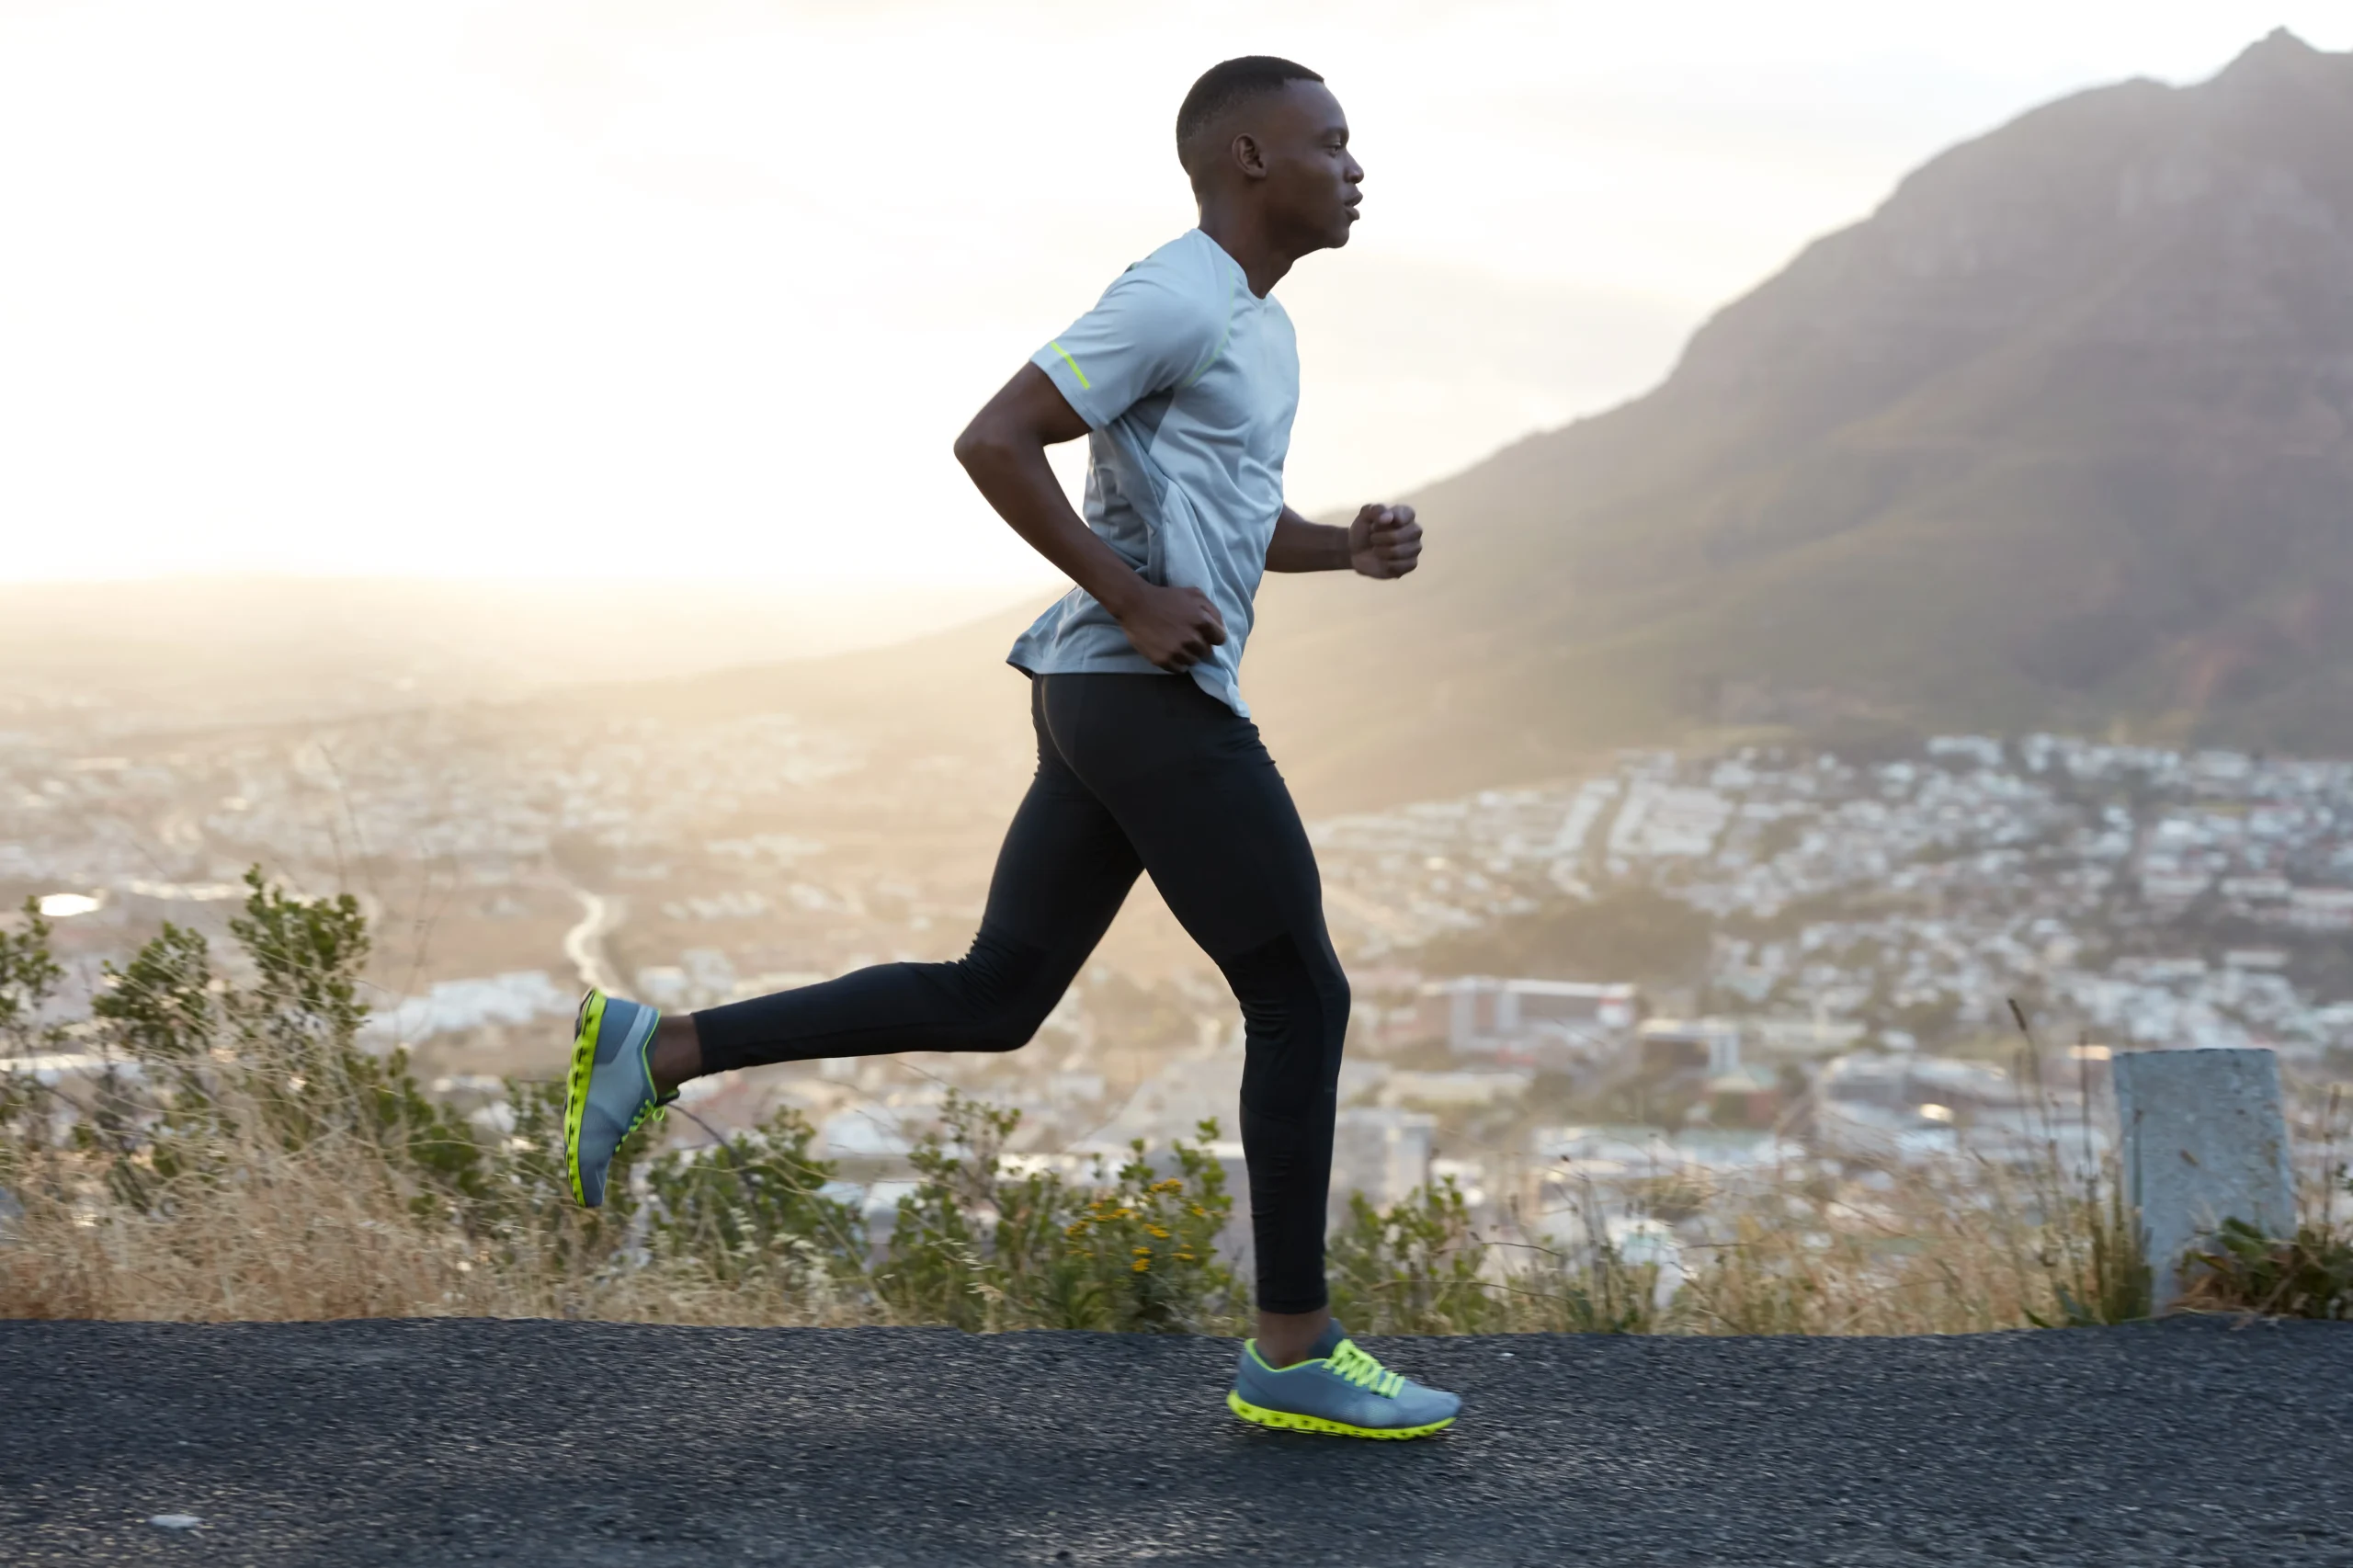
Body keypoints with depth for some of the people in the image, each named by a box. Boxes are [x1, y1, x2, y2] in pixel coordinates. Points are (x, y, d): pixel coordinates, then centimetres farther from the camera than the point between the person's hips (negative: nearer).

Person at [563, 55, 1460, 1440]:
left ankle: (653, 1050, 10)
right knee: (1302, 1001, -2)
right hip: (1156, 704, -10)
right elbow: (994, 441, -18)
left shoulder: (1251, 323, 20)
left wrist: (1355, 546, 10)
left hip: (1104, 705, 10)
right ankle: (1295, 1354, 7)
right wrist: (1133, 600, -18)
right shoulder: (1173, 300, -11)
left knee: (993, 999, 10)